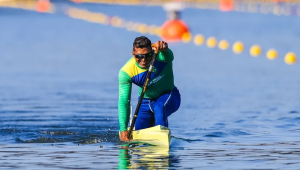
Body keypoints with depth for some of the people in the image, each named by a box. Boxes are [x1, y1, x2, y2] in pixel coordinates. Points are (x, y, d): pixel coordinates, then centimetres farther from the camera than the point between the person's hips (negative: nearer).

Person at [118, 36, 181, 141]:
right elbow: (123, 102, -26)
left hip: (169, 97, -3)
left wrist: (163, 48, -79)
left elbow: (168, 56, -54)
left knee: (159, 107, -36)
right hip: (146, 101, 3)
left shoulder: (160, 57, -27)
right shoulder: (126, 72, -23)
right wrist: (123, 129, -36)